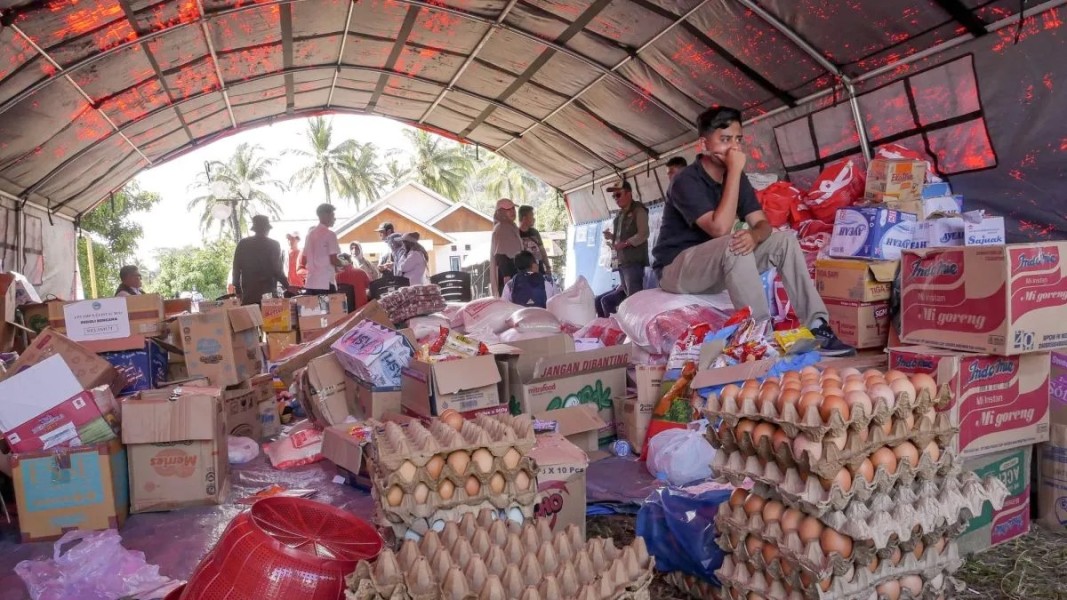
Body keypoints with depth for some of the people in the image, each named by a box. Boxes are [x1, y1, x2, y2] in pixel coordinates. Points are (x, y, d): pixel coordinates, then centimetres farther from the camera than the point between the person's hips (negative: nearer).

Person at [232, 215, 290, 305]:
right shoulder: (274, 245, -3)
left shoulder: (242, 244, 7)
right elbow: (277, 270, -7)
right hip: (268, 293, -3)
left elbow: (236, 268, 10)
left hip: (248, 294, 3)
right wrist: (287, 286, 2)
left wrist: (237, 289, 17)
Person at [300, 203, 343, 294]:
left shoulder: (310, 234, 14)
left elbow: (303, 260, 16)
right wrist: (343, 265, 6)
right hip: (326, 283, -7)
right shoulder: (330, 234, -8)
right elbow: (334, 260, -13)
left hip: (310, 283, 7)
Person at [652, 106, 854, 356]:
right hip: (676, 268, -7)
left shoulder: (736, 178, 5)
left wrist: (754, 236, -28)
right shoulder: (686, 181, -19)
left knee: (785, 241, -6)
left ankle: (816, 326, -12)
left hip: (718, 267, 7)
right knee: (733, 245, -35)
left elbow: (763, 223, -2)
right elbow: (720, 228, -31)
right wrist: (735, 171, -27)